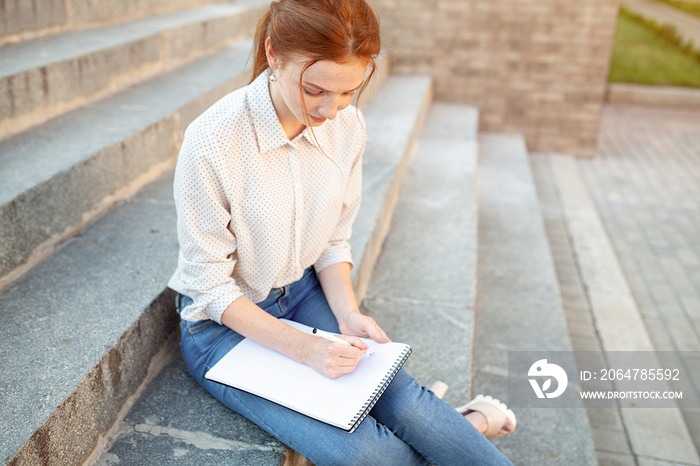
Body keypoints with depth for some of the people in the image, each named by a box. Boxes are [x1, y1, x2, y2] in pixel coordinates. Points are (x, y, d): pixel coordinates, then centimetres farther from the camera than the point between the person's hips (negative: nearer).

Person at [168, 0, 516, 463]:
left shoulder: (348, 128, -9)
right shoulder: (211, 142, -25)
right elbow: (210, 285, -17)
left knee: (402, 399, -18)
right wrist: (302, 347, -24)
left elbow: (333, 242, 3)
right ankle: (467, 426, 6)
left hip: (307, 294, 4)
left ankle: (472, 422, 12)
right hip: (225, 320, -3)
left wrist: (348, 313, -12)